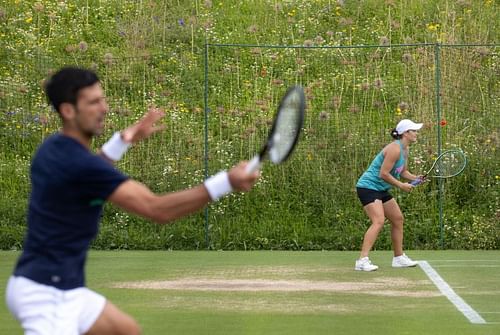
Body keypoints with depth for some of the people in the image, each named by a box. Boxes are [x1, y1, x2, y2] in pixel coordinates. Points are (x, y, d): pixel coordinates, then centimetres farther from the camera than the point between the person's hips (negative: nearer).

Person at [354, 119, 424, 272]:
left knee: (398, 219, 15)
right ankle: (362, 260, -30)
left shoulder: (404, 150, 10)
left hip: (381, 190, 11)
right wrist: (401, 185, -17)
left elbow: (403, 172, 18)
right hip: (368, 186, -11)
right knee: (379, 221, -24)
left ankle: (399, 258, 26)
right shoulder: (395, 149, -21)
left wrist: (416, 178, 0)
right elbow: (383, 174, -23)